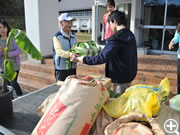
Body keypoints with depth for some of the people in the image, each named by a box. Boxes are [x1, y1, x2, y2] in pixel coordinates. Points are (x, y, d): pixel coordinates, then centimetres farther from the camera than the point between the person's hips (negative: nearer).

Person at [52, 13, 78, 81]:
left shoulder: (73, 36, 8)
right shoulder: (57, 37, -10)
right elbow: (59, 51, -24)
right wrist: (70, 54, -41)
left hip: (73, 68, 6)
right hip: (61, 69, -5)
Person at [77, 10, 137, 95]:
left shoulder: (116, 38, -22)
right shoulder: (130, 35, 7)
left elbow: (102, 58, -27)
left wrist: (84, 59, -16)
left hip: (121, 77, -9)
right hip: (130, 74, 9)